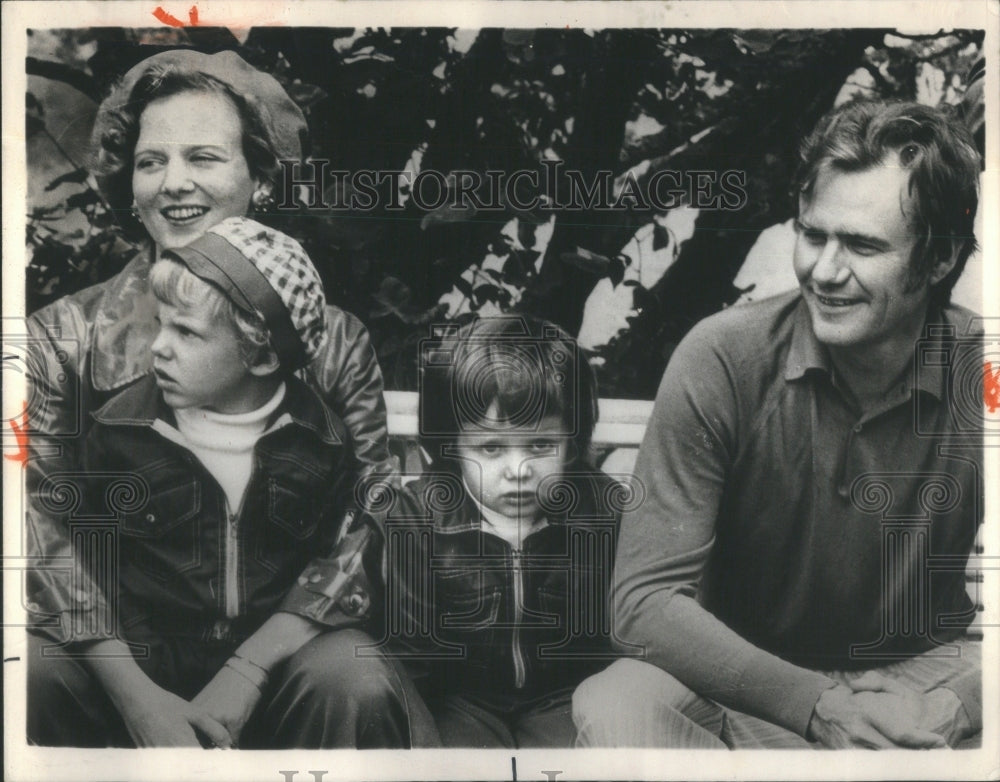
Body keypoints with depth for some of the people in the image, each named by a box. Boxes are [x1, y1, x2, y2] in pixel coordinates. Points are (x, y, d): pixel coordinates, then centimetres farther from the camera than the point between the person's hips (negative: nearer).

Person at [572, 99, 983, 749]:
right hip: (747, 688, -1)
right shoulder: (724, 360, -15)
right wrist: (816, 704, -26)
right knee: (615, 705, -31)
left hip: (925, 680, 2)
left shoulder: (977, 377, -11)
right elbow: (648, 597, -17)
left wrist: (953, 703, -29)